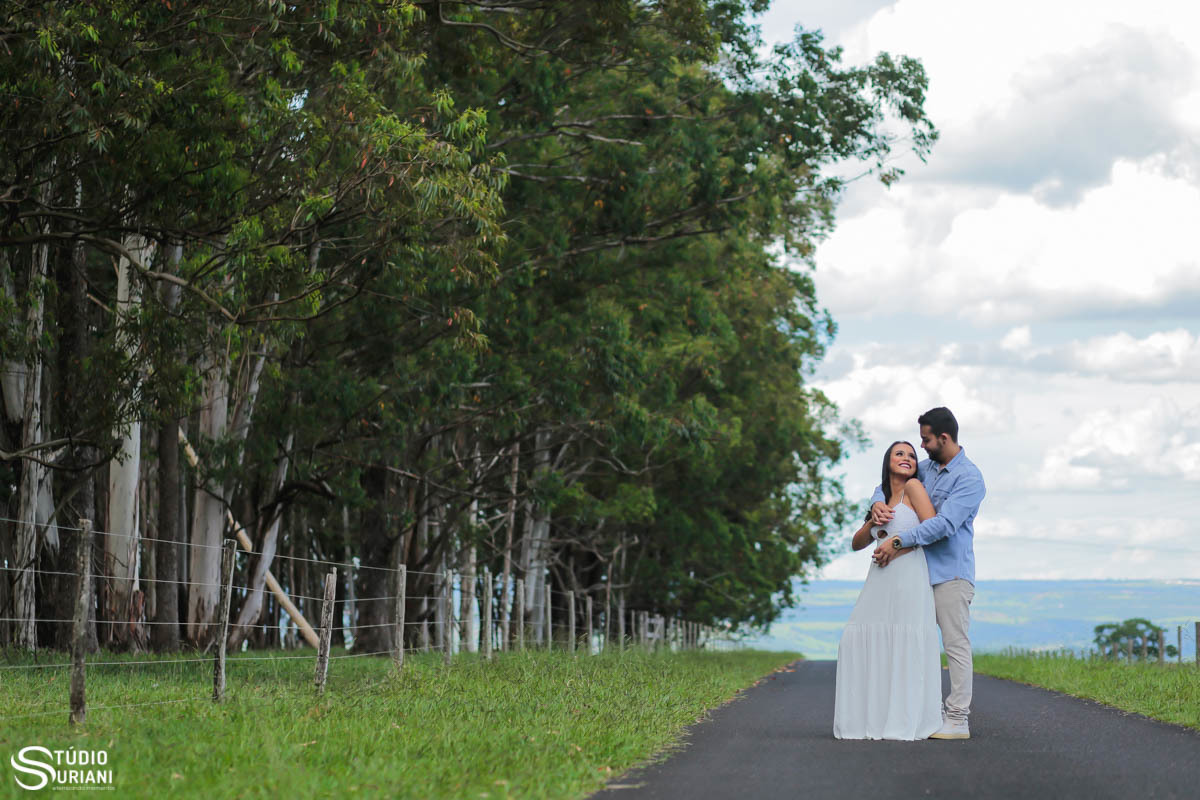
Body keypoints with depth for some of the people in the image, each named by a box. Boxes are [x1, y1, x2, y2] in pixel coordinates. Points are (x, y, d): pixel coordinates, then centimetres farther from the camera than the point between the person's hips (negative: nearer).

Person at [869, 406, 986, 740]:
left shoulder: (969, 478, -12)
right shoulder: (926, 468, 13)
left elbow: (945, 524, -22)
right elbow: (891, 481, 25)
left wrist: (898, 542, -24)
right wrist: (877, 502, 0)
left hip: (951, 573, -8)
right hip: (920, 570, 8)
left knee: (956, 645, -6)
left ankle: (958, 719, -5)